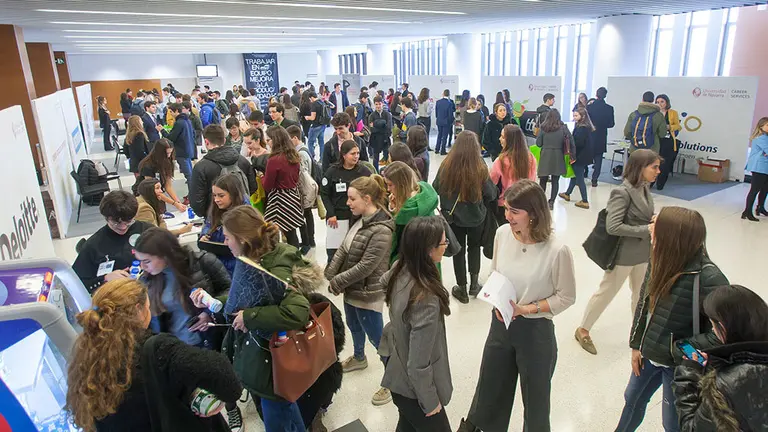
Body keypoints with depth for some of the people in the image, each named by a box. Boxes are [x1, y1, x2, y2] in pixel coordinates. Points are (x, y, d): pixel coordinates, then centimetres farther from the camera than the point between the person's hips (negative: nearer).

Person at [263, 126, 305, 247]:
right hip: (294, 197, 8)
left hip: (280, 199, -8)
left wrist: (262, 177, 8)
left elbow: (267, 186, -10)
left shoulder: (274, 160, -18)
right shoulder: (294, 156, 4)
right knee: (291, 232, 16)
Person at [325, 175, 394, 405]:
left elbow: (365, 266, -27)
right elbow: (343, 249, 4)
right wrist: (329, 275, -6)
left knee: (376, 336, 6)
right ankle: (359, 358, 55)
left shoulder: (381, 230, -28)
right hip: (352, 288, 9)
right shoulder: (360, 219, 0)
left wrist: (337, 282, -18)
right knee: (354, 326, 28)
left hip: (368, 293, -9)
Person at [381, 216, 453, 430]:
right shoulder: (427, 301, -37)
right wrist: (430, 402, -14)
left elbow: (383, 281, 12)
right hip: (413, 390, -7)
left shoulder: (400, 270, -14)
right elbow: (418, 367, -29)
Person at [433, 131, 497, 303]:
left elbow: (436, 188, -4)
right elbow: (491, 194, -11)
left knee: (459, 251, 17)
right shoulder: (480, 167, -19)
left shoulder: (447, 165, -17)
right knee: (474, 246, 26)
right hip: (476, 216, 0)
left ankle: (462, 289, 28)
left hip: (453, 216, 0)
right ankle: (474, 283, 29)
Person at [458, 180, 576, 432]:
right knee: (490, 383, 24)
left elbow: (566, 297, -12)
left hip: (535, 330, -4)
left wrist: (526, 309, -19)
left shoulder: (557, 250, -24)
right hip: (501, 323, 4)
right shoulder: (502, 233, -11)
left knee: (535, 392, 20)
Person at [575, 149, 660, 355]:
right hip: (624, 253, -7)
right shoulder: (622, 192, -24)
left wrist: (654, 219, -8)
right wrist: (646, 229, -25)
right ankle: (583, 330, 25)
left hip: (643, 252, 8)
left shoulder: (645, 188, 0)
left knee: (641, 293, 23)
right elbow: (612, 227, -28)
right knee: (606, 292, 7)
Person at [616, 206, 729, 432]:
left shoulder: (708, 278, -29)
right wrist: (636, 344, 5)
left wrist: (681, 350, -23)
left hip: (680, 364, -6)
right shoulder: (662, 262, -10)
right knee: (632, 399, 27)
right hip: (649, 353, 6)